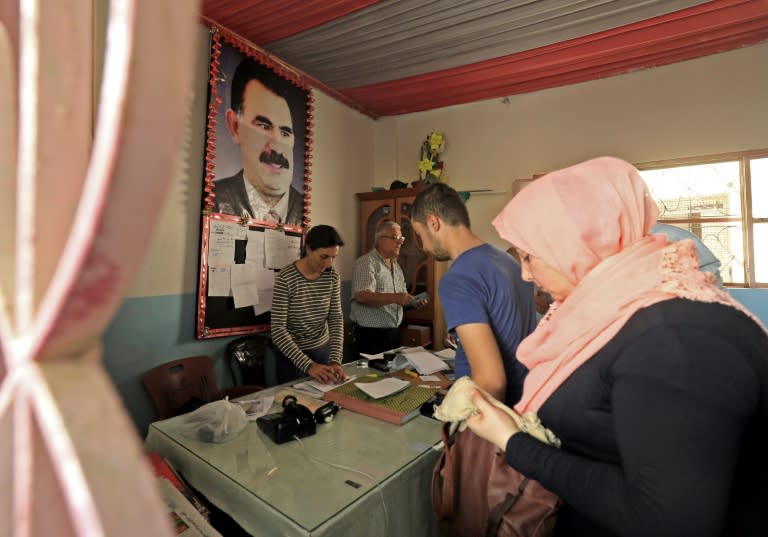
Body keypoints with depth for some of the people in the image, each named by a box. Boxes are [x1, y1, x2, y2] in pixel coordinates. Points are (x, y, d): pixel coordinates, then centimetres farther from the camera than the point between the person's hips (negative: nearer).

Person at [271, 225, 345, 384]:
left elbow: (336, 319, -7)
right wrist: (308, 365, -31)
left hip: (323, 350, 5)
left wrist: (335, 360, -19)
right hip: (292, 355, -4)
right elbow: (278, 330, -23)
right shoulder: (285, 279, -21)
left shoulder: (333, 277, -7)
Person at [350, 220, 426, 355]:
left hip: (393, 333, 8)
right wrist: (394, 298, -33)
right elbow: (361, 296, -25)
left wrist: (413, 300, 1)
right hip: (370, 334, -8)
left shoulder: (396, 266, 15)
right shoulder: (366, 262, -12)